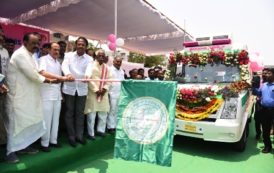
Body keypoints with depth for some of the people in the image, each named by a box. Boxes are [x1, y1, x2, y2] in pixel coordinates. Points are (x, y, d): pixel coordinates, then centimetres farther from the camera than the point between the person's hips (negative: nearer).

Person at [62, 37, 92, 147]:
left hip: (82, 89, 1)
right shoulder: (68, 55, 3)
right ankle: (71, 136, 19)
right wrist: (68, 74, -39)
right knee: (69, 112, 7)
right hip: (69, 88, 0)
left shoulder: (89, 59, 3)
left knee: (80, 113, 10)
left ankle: (79, 135, 23)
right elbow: (64, 66, -15)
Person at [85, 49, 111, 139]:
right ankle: (91, 133, 12)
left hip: (103, 93, 5)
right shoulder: (91, 65, -4)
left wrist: (105, 88, -7)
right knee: (92, 114, 0)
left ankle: (101, 130, 28)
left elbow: (108, 80, 10)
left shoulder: (107, 67, 13)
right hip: (93, 93, -5)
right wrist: (96, 90, -15)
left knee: (103, 113, 12)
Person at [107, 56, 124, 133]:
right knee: (112, 111, -2)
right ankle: (110, 127, 7)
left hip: (121, 94, 6)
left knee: (118, 111, 9)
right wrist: (107, 92, -13)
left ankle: (116, 126, 18)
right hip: (112, 94, -6)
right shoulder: (110, 70, -5)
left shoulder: (122, 71, 16)